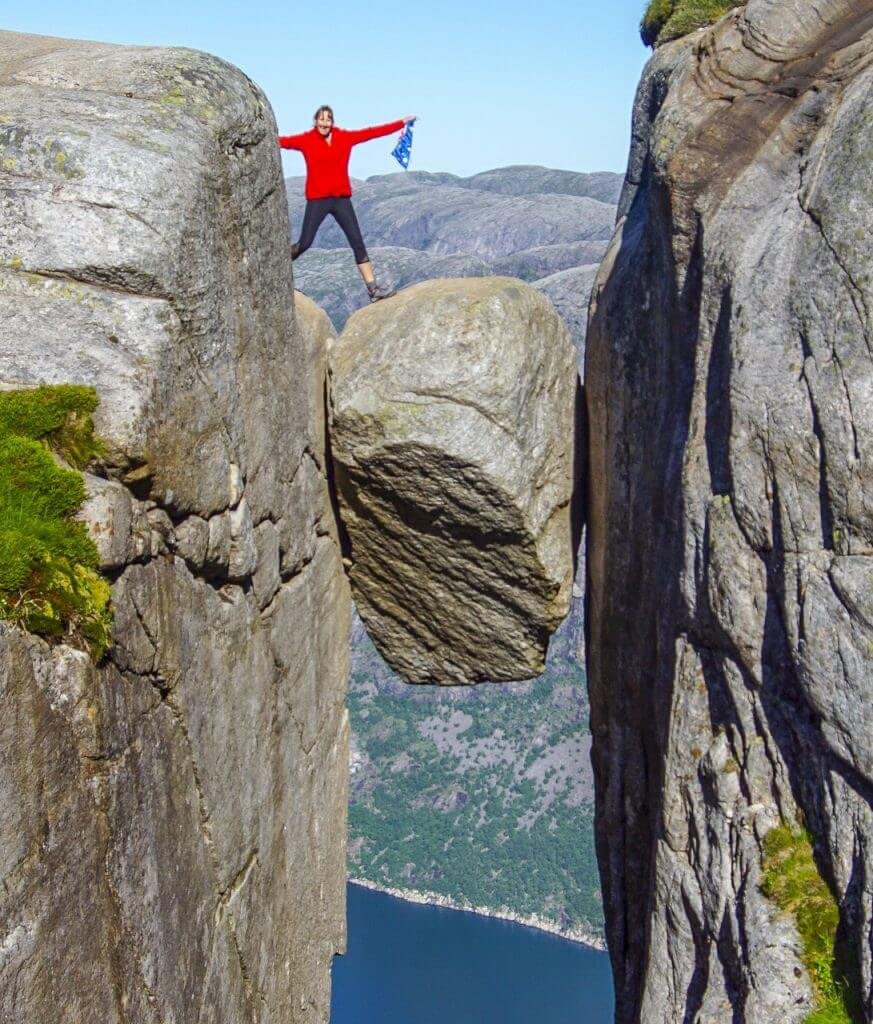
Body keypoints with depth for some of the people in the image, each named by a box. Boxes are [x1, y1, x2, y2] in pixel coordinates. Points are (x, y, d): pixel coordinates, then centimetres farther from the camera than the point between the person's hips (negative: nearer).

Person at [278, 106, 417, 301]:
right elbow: (284, 141, -13)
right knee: (304, 243, -6)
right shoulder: (306, 140, -3)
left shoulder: (345, 137, 6)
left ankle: (373, 288, 1)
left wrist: (402, 122, 12)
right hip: (317, 200, -3)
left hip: (341, 199, 3)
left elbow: (372, 132, 9)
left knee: (357, 242, 0)